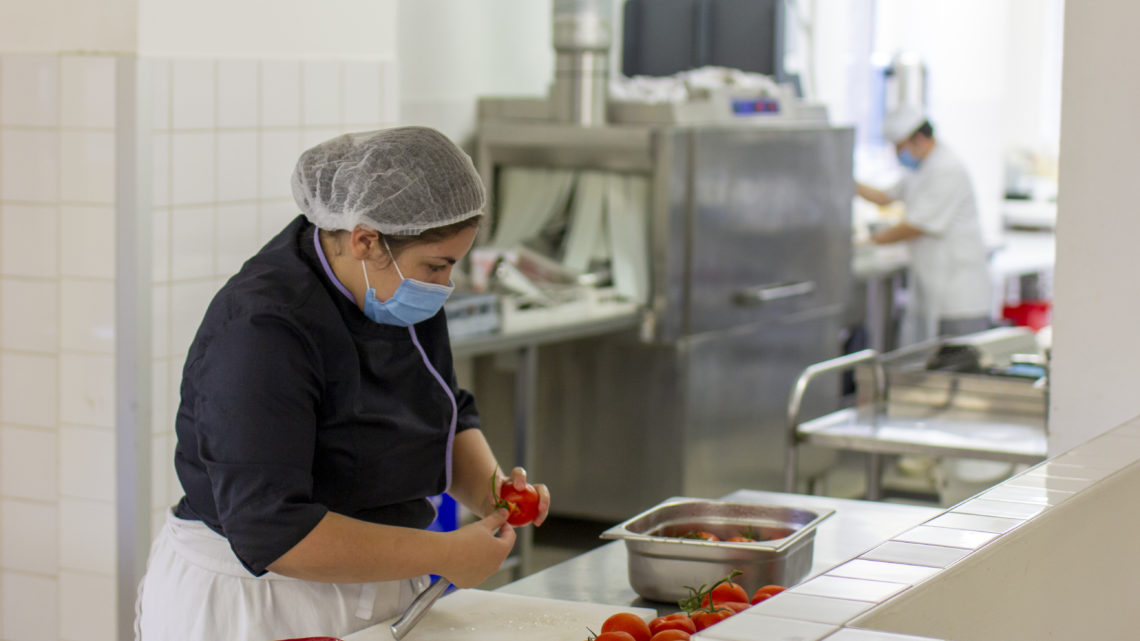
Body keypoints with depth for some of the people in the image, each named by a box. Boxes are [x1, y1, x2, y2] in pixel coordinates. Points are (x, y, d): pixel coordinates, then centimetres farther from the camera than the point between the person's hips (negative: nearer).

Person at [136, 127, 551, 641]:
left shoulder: (402, 296, 0)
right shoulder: (262, 329, -25)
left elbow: (450, 418, 14)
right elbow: (269, 532, -29)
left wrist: (488, 487, -7)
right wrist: (444, 555, -27)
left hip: (373, 592, 7)